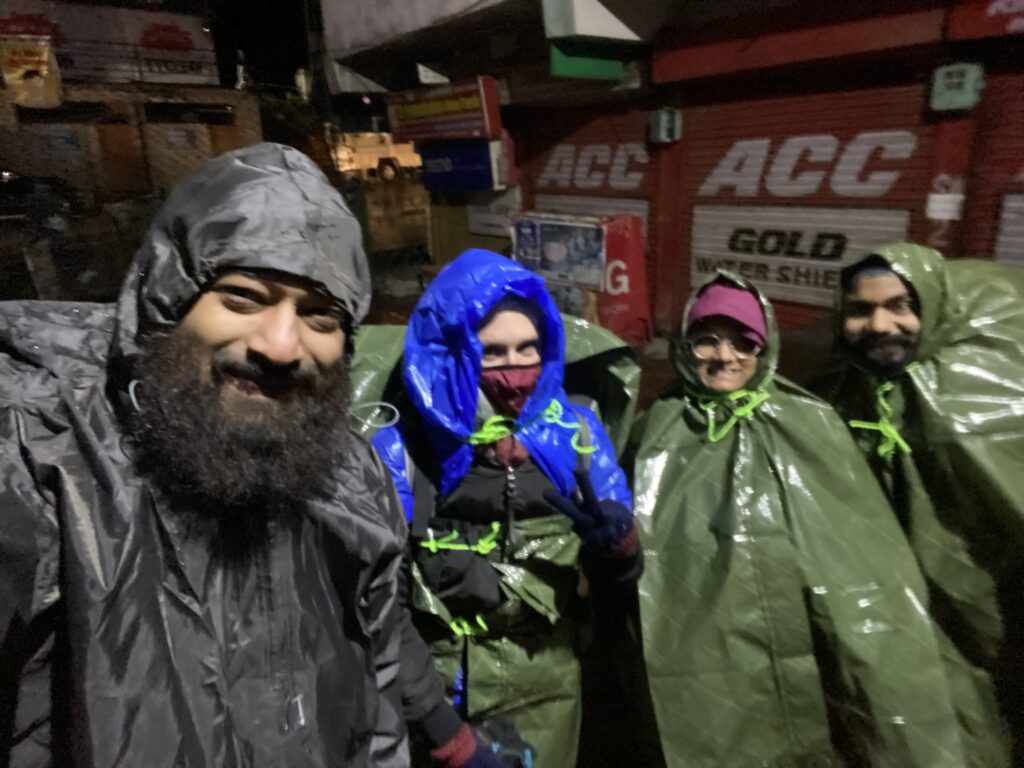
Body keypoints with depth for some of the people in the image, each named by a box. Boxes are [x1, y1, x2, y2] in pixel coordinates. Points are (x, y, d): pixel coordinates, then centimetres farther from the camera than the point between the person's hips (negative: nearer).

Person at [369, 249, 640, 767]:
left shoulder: (575, 431, -5)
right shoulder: (405, 445, -12)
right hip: (435, 686, -1)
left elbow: (610, 576, 1)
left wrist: (614, 543, -21)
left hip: (546, 686, 2)